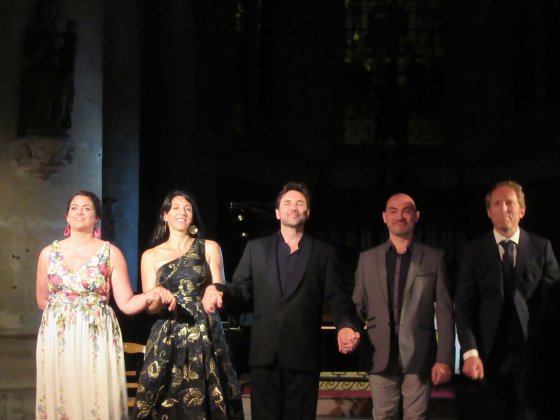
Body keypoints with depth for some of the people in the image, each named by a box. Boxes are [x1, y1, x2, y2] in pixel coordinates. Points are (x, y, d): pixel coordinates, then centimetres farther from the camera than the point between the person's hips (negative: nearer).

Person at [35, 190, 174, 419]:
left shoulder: (111, 253, 1)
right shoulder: (49, 253, 7)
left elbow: (126, 303, -5)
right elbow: (42, 300, 15)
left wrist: (150, 296, -22)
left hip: (96, 339, -2)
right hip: (56, 339, 2)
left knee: (97, 402, -4)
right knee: (60, 400, 3)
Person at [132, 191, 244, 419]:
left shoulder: (209, 248, 8)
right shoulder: (151, 256, 8)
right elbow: (150, 306, 4)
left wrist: (214, 295, -19)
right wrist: (160, 300, -20)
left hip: (205, 334, 0)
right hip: (167, 338, 0)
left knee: (205, 400, -3)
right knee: (165, 401, -4)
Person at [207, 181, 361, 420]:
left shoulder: (324, 253, 10)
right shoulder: (256, 248, 14)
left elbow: (336, 297, 2)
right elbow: (241, 288, 10)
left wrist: (345, 326, -18)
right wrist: (219, 291, -14)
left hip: (303, 355, -1)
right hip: (265, 354, 1)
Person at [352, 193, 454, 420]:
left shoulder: (434, 258, 5)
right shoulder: (367, 258, 11)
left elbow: (445, 312, 1)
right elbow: (358, 307, 12)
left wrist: (444, 358, -6)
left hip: (419, 358, -1)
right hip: (380, 358, 2)